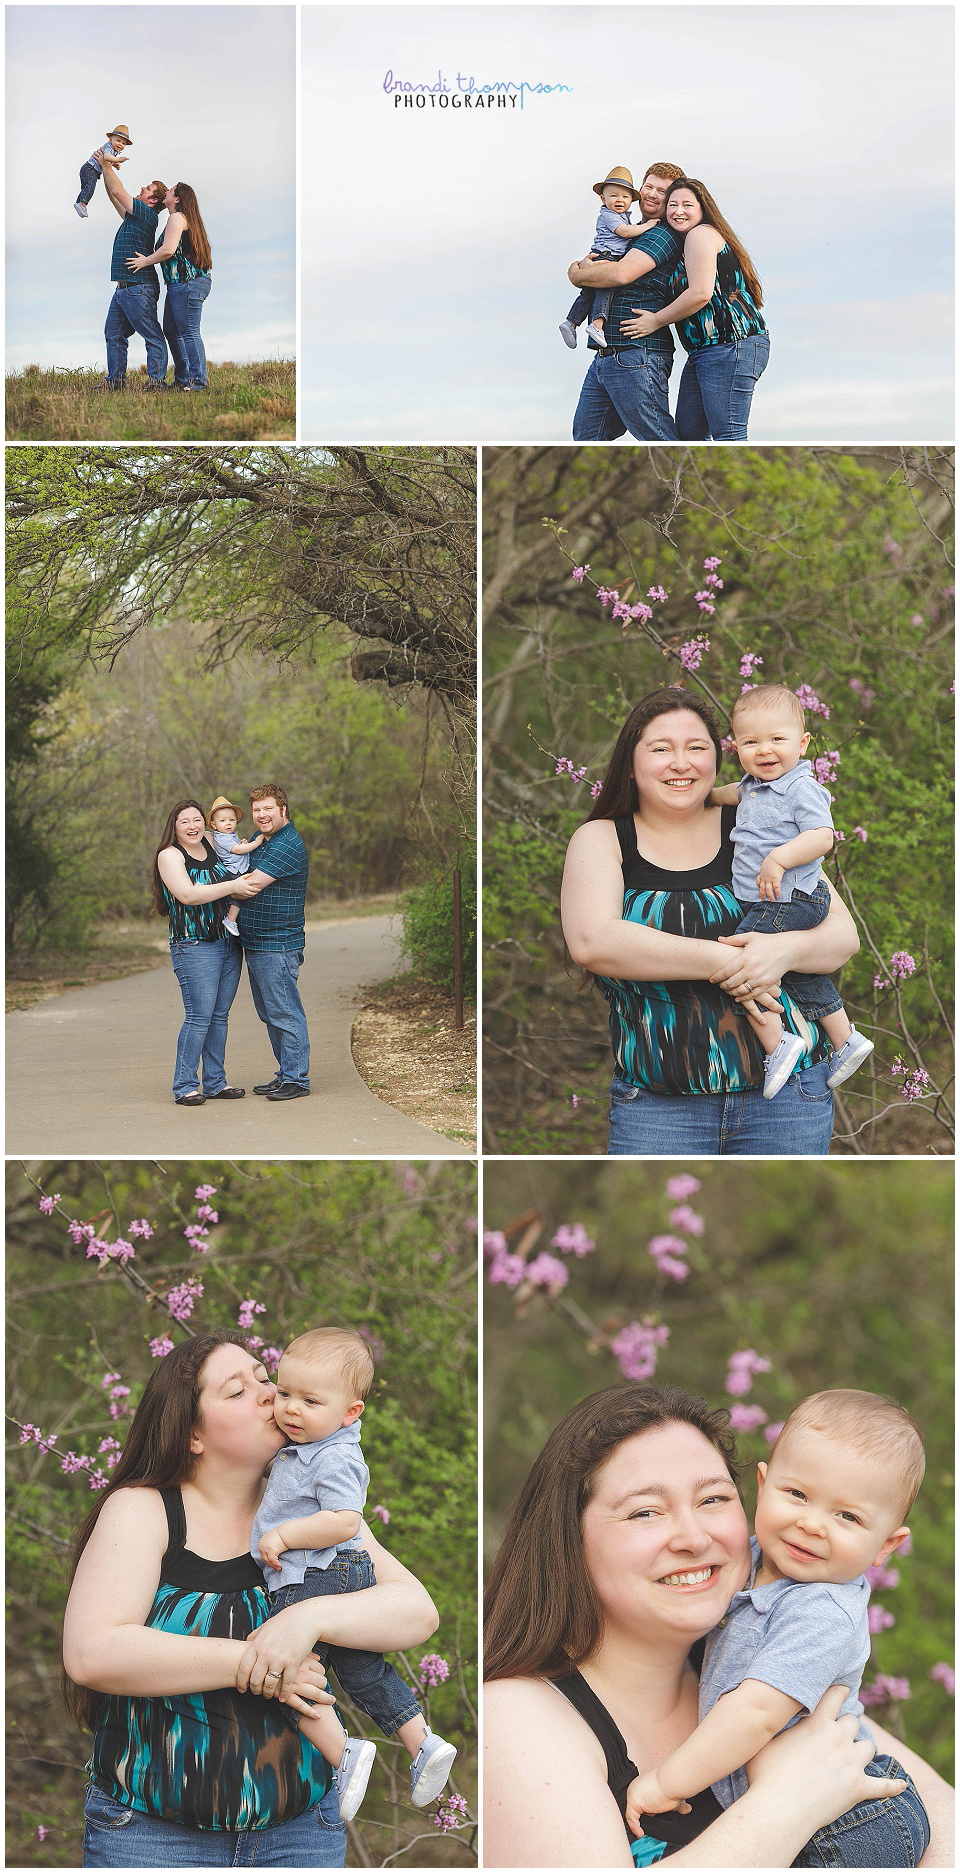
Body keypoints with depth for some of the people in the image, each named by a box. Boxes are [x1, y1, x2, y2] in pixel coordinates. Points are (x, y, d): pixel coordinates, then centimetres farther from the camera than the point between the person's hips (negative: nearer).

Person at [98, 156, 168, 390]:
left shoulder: (147, 214, -8)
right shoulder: (133, 215, 18)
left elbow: (118, 191, -7)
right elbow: (114, 195, 27)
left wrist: (107, 166, 3)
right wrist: (105, 168, 22)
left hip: (138, 289, -10)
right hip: (123, 289, 10)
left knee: (152, 336, -7)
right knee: (114, 334, 10)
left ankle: (156, 380, -9)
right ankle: (115, 380, 13)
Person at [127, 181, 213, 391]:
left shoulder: (177, 217, -8)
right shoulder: (188, 220, 23)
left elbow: (168, 250, -19)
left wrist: (145, 261, -6)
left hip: (187, 283, -11)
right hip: (178, 285, 11)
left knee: (189, 332, -11)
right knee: (171, 330, 13)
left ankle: (198, 380, -11)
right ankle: (181, 379, 17)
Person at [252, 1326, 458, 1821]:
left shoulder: (335, 1459, -20)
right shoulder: (306, 1447, 12)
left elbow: (344, 1521, -30)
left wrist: (283, 1535, -24)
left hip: (317, 1579, -11)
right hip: (350, 1577, 11)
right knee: (366, 1671, 17)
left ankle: (343, 1754, -7)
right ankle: (423, 1744, 19)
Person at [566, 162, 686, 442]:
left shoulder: (664, 235, -6)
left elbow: (620, 274, -20)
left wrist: (576, 274, -3)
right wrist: (583, 265, -3)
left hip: (637, 354, -10)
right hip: (604, 358, 10)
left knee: (659, 441, -9)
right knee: (586, 436, 11)